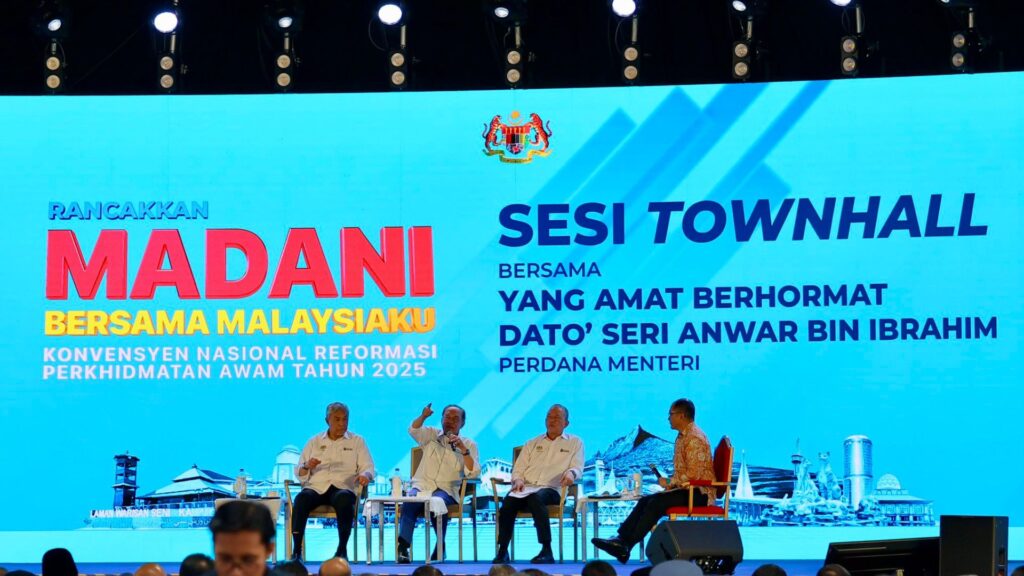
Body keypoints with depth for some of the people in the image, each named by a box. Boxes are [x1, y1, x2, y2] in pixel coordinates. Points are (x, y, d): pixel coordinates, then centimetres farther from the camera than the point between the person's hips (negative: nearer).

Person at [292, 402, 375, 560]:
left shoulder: (357, 441, 18)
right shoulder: (314, 442, 21)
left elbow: (368, 467, 7)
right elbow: (299, 473, 16)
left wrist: (365, 475, -18)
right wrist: (307, 466, -9)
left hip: (343, 487, -1)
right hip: (316, 487, 1)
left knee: (343, 499, -38)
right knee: (302, 498, -34)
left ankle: (342, 549, -32)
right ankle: (296, 550, -35)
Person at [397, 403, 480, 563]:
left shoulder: (469, 444, 11)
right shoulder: (431, 435, 18)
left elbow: (473, 472, -3)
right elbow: (413, 430, -3)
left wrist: (463, 449, -16)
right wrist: (423, 416, -23)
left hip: (446, 490, -1)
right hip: (422, 486, 2)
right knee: (410, 500, -33)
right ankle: (403, 547, -38)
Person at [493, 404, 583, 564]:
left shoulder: (575, 443, 18)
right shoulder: (533, 443, 27)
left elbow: (578, 468, 5)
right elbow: (518, 468, 22)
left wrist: (571, 473, -20)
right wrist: (518, 479, -2)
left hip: (552, 489, -3)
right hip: (526, 487, 3)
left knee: (536, 498, -40)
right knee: (508, 502, -32)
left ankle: (547, 551, -39)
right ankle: (502, 551, -27)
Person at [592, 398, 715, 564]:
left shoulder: (695, 438, -17)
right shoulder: (682, 436, 16)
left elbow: (693, 475, -23)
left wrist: (669, 483, -11)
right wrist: (670, 484, 2)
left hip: (699, 493, -10)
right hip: (686, 489, 10)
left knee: (656, 502, -23)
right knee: (645, 500, -6)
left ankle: (626, 545, -21)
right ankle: (621, 539, -16)